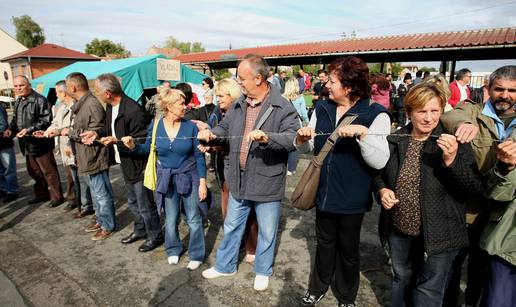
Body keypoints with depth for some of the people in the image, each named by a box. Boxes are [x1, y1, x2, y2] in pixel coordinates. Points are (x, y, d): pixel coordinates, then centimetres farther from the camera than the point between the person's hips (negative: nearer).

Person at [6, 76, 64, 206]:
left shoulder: (39, 100, -12)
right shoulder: (18, 102, 14)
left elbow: (46, 120, -17)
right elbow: (15, 119, 21)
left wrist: (29, 129, -23)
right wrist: (10, 129, 2)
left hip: (40, 143, -8)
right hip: (27, 144, 8)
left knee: (48, 171, -1)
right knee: (33, 171, 17)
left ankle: (57, 197, 9)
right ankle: (41, 194, 31)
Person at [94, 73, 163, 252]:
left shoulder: (133, 110, -25)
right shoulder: (110, 107, 4)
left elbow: (142, 140, -23)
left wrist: (116, 141, -30)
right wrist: (97, 134, 2)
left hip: (138, 165, -9)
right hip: (125, 164, 9)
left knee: (145, 205, 5)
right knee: (133, 203, 23)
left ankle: (155, 236, 24)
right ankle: (140, 230, 42)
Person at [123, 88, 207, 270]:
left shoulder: (190, 126, -11)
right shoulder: (155, 125, -6)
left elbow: (199, 156, -8)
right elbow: (148, 150, 5)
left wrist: (202, 182, -10)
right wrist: (133, 146, -15)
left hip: (189, 177, -2)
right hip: (166, 178, 2)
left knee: (193, 220, 6)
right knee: (171, 219, 17)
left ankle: (196, 255, 26)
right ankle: (173, 250, 41)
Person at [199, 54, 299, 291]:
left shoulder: (282, 107, -14)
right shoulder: (238, 106, 6)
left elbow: (293, 138, -24)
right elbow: (224, 129, 15)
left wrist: (267, 137, -39)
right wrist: (210, 134, -6)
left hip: (267, 182, -5)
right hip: (239, 180, 5)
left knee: (267, 232, 15)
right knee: (231, 226, 21)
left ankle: (262, 272, 40)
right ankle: (224, 266, 44)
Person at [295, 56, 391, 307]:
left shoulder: (375, 115, -14)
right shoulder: (322, 109, 0)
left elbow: (379, 161, -22)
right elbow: (308, 149, 6)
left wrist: (363, 133, -35)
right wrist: (302, 138, -16)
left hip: (351, 199, -4)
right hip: (323, 192, 4)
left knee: (348, 250, 18)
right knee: (324, 244, 22)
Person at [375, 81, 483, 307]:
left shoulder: (454, 143, -12)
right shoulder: (394, 140, -5)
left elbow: (476, 189, -16)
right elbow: (378, 172, 9)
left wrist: (452, 161, -32)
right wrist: (382, 189, -11)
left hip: (437, 235, -2)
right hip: (398, 229, 3)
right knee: (401, 280, 25)